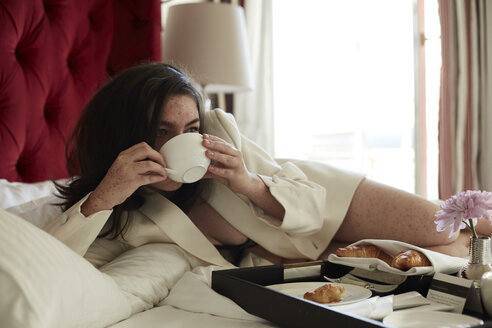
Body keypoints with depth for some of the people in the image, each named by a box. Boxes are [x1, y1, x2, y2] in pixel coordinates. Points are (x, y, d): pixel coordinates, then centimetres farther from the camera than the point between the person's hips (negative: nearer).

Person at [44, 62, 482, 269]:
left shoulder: (218, 129, -26)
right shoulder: (117, 225, -25)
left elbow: (310, 205, -20)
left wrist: (249, 184, -41)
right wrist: (101, 198, -48)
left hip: (319, 200, 1)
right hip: (261, 256, -1)